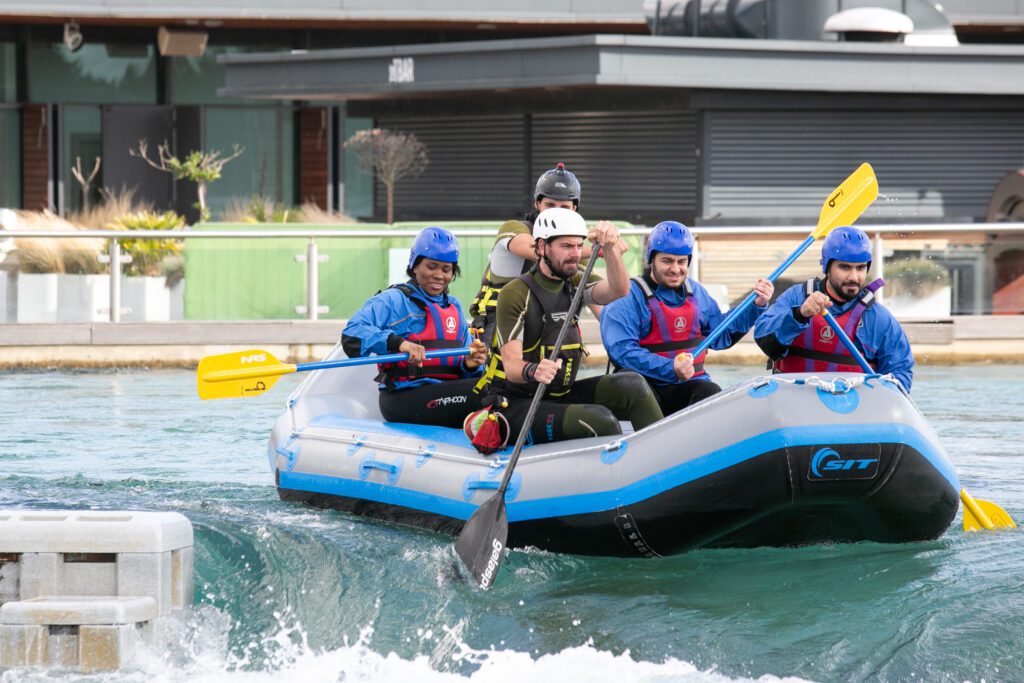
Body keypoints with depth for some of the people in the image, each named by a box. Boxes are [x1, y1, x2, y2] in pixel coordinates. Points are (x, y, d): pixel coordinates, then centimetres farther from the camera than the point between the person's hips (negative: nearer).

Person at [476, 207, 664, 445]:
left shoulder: (574, 282, 9)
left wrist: (610, 248, -30)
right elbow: (511, 365, -20)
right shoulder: (515, 294, -12)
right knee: (599, 420, -28)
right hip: (518, 405, -7)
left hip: (561, 396, 7)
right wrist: (533, 371, -44)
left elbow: (618, 291, -13)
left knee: (631, 385, -12)